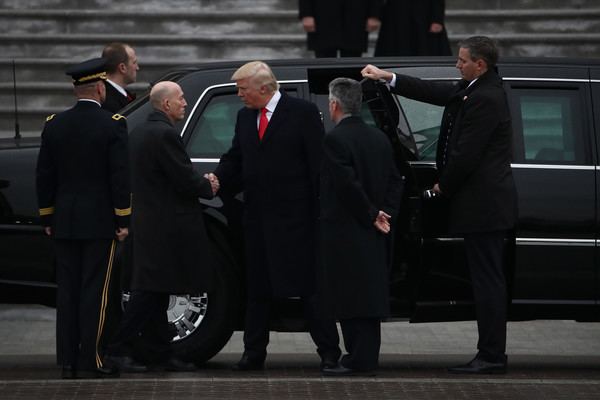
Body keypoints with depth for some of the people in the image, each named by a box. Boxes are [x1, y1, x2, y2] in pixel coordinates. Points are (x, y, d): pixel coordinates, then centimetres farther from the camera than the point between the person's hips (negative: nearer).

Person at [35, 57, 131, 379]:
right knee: (94, 292, -1)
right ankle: (89, 362, -3)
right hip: (100, 222, -4)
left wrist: (47, 218, 14)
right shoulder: (112, 125, -10)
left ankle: (67, 361, 9)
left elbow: (44, 175, 7)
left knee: (67, 291, 8)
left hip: (64, 222, 4)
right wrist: (122, 220, -4)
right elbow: (120, 177, -11)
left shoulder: (54, 125, 3)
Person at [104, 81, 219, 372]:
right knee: (150, 290, -8)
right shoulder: (165, 134, -16)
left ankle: (159, 353, 15)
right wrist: (208, 188, 1)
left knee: (154, 292, 11)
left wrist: (201, 184, 14)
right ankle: (119, 349, -10)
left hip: (146, 221, 10)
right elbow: (185, 178, -18)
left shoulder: (138, 133, 14)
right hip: (166, 226, -10)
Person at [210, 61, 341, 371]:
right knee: (257, 287, 10)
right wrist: (217, 179, -4)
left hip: (295, 217, -6)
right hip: (257, 217, 6)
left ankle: (329, 351, 1)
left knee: (309, 286, -4)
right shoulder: (245, 118, 13)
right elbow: (234, 159, 18)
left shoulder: (303, 113, -5)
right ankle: (254, 353, 17)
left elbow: (318, 163, -7)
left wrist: (319, 212, -12)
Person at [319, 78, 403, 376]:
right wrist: (384, 214, 5)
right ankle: (365, 357, 17)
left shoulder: (335, 139, -14)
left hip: (345, 232, -8)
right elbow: (395, 181, 11)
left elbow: (348, 185, -19)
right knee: (369, 293, 12)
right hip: (373, 238, 8)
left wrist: (372, 216, -10)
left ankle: (360, 360, -6)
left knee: (350, 296, -5)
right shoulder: (379, 138, 11)